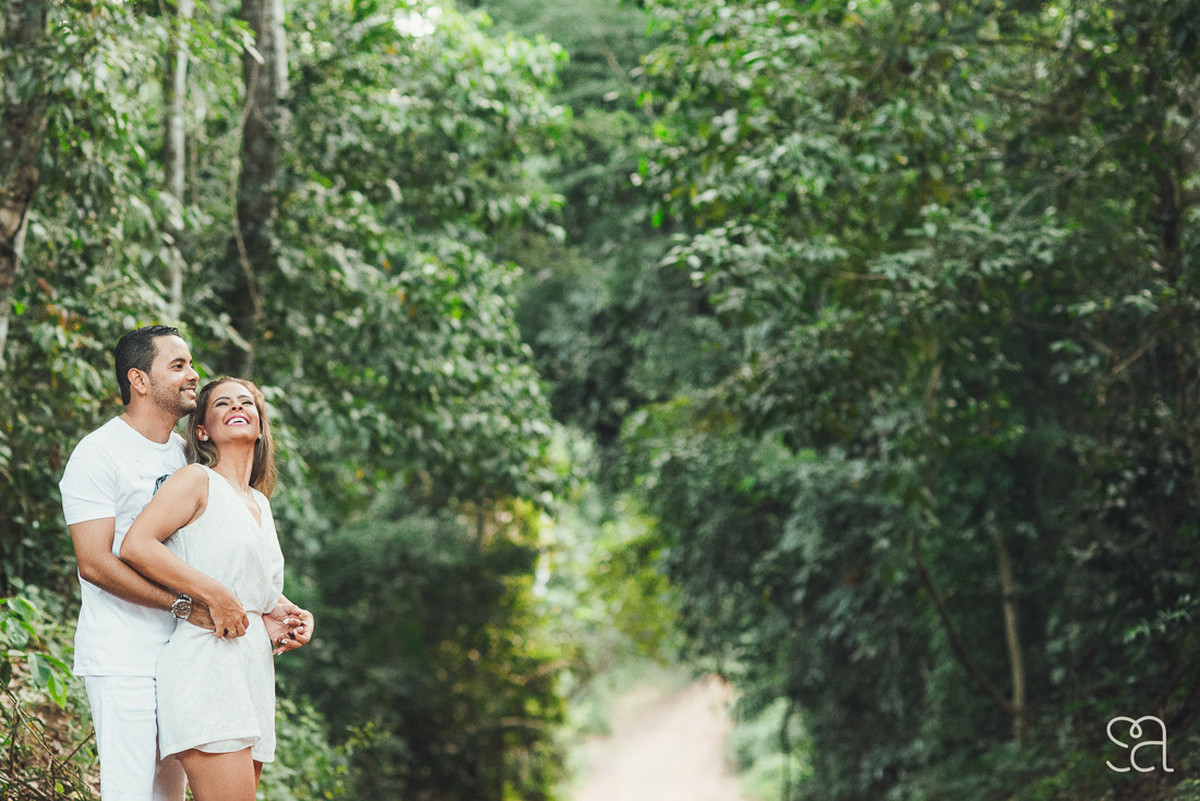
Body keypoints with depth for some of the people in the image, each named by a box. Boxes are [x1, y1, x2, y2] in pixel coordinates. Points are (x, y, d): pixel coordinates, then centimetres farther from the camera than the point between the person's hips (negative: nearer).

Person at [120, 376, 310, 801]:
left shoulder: (260, 502, 21)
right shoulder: (197, 480, -2)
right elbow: (134, 546, -16)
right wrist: (216, 596, -18)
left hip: (253, 666, 8)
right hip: (205, 663, -8)